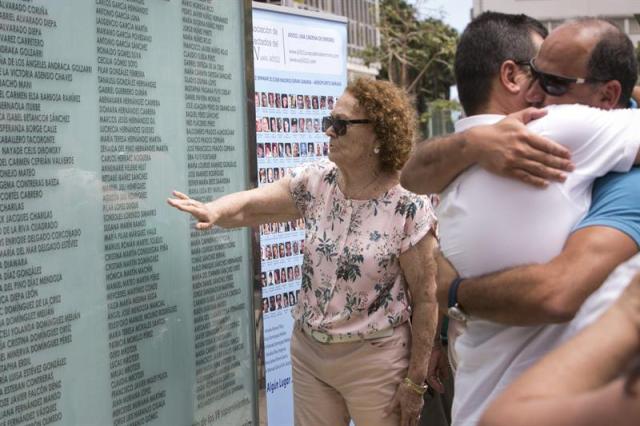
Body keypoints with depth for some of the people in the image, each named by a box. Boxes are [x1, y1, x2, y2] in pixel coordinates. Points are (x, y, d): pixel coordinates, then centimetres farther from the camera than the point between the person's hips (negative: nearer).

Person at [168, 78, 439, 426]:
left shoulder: (409, 207, -16)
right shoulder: (316, 182, -2)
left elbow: (425, 299, -12)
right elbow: (248, 206, -3)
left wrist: (415, 380, -10)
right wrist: (212, 210, -28)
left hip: (374, 358, -4)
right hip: (307, 350, 5)